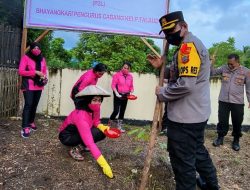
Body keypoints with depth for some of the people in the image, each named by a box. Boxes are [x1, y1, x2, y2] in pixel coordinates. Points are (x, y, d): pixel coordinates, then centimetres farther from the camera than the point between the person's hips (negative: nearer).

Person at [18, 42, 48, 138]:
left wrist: (44, 77, -4)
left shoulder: (42, 59, 12)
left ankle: (31, 122, 27)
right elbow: (20, 71, -11)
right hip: (28, 86, -5)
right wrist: (35, 72, -20)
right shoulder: (25, 57, -3)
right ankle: (25, 128, -12)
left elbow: (44, 71, 20)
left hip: (39, 86, 5)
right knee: (28, 105, -13)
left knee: (34, 105, 11)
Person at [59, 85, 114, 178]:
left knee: (102, 133, -12)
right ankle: (75, 150, -9)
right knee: (96, 133, -29)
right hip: (66, 136, -8)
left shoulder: (94, 109, -15)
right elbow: (90, 142, -42)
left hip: (78, 133, 8)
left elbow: (96, 122, -2)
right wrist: (104, 164, -44)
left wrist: (104, 128, -26)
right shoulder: (81, 116, -38)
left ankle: (80, 146, 5)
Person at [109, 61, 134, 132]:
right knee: (116, 111, -10)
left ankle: (119, 126, 24)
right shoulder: (117, 74, -10)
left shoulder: (130, 76, 5)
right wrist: (116, 93, -23)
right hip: (118, 95, -5)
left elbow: (131, 87, 11)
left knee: (122, 111, 12)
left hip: (125, 95, 5)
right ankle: (110, 124, 14)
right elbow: (113, 85, -12)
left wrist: (131, 93, -7)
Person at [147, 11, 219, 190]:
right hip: (195, 113, 11)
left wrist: (162, 93, -12)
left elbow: (185, 84, -26)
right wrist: (162, 66, 9)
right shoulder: (188, 45, 17)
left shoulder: (189, 44, -16)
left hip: (186, 116, -11)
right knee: (197, 150, 26)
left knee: (183, 160, 1)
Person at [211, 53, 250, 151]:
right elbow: (212, 72, 5)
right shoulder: (224, 68, -1)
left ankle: (236, 141, 28)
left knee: (237, 123, 10)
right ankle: (220, 137, 29)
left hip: (238, 102, -1)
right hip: (223, 101, 1)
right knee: (222, 121, 11)